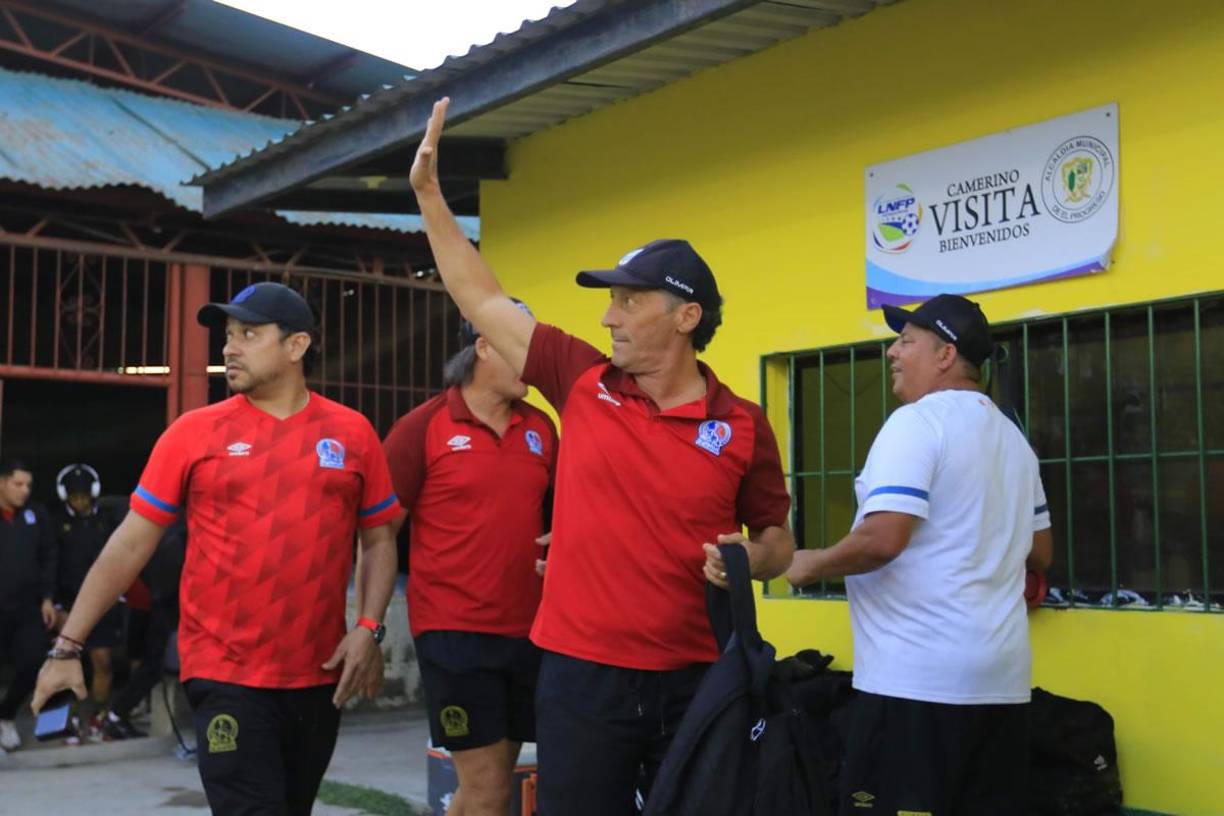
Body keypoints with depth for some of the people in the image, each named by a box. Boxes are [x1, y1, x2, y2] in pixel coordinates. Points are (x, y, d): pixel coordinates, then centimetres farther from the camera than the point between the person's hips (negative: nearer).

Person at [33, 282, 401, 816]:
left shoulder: (352, 432, 2)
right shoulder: (195, 432, -2)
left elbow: (379, 541, 8)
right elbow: (131, 544, 0)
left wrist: (369, 628, -6)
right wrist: (69, 646, -3)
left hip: (320, 675, 3)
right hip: (226, 673, -2)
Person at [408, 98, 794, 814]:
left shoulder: (744, 426, -3)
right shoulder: (584, 383, 1)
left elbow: (779, 541, 8)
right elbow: (483, 302, 7)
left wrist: (750, 559, -15)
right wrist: (429, 193, 7)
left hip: (692, 679, -1)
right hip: (579, 674, 2)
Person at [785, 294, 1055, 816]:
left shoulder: (917, 422, -10)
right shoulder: (1012, 436, 17)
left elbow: (883, 539, -21)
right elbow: (1039, 553, 22)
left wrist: (811, 565, -5)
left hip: (918, 675, -9)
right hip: (1000, 674, 9)